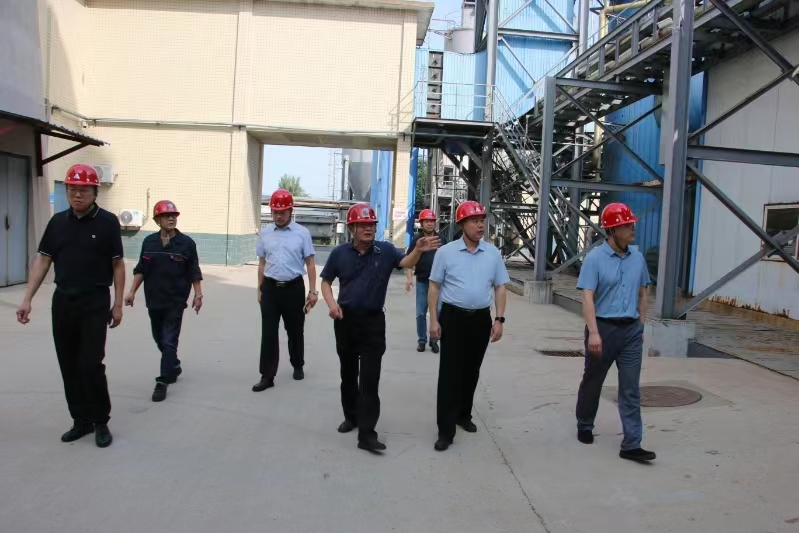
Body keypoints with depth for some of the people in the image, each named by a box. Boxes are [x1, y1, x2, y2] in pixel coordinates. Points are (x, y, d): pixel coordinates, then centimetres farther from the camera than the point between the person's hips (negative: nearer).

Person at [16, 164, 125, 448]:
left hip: (95, 304, -5)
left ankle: (101, 422, 11)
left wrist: (118, 304, -5)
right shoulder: (58, 222, 6)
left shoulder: (107, 222, -5)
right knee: (69, 366, 9)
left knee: (90, 365, -6)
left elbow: (117, 265, -3)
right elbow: (42, 260, 8)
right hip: (62, 302, 5)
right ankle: (81, 420, 23)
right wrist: (27, 299, 2)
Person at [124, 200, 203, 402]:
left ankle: (163, 382, 1)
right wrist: (132, 291, 2)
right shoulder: (149, 241, 3)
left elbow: (194, 272, -2)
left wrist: (198, 295, -6)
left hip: (175, 301, -4)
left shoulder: (186, 242, -6)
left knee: (169, 341, -4)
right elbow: (141, 270, 8)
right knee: (159, 338, 16)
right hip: (154, 300, 4)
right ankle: (174, 366, 39)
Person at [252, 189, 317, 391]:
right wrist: (260, 289, 13)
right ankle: (267, 376, 7)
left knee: (295, 330, 12)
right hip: (270, 288, 2)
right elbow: (262, 263, 12)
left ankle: (298, 366, 34)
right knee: (268, 333, 1)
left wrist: (312, 291, -6)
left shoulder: (302, 233, -4)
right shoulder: (265, 233, 5)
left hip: (294, 288, -2)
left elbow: (310, 263, -2)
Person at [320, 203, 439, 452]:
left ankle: (366, 433, -1)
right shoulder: (340, 253, -2)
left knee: (370, 377, -4)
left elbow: (406, 262, -20)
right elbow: (326, 282, 7)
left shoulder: (385, 251, -5)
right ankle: (351, 416, 36)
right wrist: (331, 303, -11)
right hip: (345, 319, 2)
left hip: (373, 321, -2)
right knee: (348, 373, 16)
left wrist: (418, 250, -41)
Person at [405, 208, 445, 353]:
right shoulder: (417, 240, 0)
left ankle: (434, 340, 16)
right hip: (422, 281, 0)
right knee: (420, 313, 5)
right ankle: (422, 340, 16)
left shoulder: (441, 239, 4)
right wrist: (409, 278, -12)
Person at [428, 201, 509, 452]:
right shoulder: (446, 252, -4)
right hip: (453, 317, -3)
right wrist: (434, 320, -6)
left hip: (481, 318, 3)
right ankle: (445, 429, 2)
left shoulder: (493, 253, 3)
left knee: (471, 371, 15)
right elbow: (434, 287, -1)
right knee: (450, 373, -3)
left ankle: (463, 415, 35)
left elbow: (500, 288, 7)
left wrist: (499, 319, 0)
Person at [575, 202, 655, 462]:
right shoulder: (595, 258, -11)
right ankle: (584, 427, 34)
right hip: (604, 327, -4)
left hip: (631, 329, 4)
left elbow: (642, 294, 14)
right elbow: (587, 298, -16)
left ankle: (631, 445, 6)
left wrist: (641, 326, 13)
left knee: (631, 388, 2)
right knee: (593, 381, 13)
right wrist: (593, 332, -25)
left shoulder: (637, 257, 5)